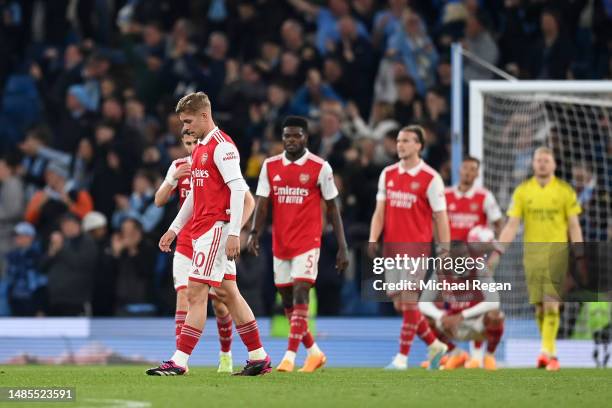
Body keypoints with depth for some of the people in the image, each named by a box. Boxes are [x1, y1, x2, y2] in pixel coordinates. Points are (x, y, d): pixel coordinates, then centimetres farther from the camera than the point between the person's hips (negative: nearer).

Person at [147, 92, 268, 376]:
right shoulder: (200, 148, 18)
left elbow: (238, 189, -18)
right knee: (227, 292, 10)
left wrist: (233, 233, -23)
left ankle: (179, 361, -11)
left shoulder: (221, 146, -12)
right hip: (203, 230, 10)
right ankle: (259, 358, 14)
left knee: (196, 293, -10)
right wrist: (175, 228, 23)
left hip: (216, 227, -10)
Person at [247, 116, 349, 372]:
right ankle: (314, 352, 23)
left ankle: (290, 356, -17)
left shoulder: (320, 167, -3)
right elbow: (262, 204, 3)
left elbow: (333, 208, 1)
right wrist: (255, 233, -14)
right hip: (280, 244, 5)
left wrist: (342, 247, -1)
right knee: (287, 301, 8)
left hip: (307, 243, -5)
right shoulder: (270, 166, 6)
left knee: (300, 296, -15)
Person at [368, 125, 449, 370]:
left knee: (408, 301, -9)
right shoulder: (388, 174, 10)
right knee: (399, 303, 8)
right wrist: (373, 240, -1)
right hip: (392, 246, 6)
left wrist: (445, 249, -8)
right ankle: (434, 345, 24)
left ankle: (402, 357, -5)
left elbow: (440, 217, -4)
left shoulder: (430, 178, -5)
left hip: (416, 247, -6)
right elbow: (380, 211, 11)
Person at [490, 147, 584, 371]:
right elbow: (512, 225, 3)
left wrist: (579, 257, -2)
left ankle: (546, 351, -19)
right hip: (531, 252, 2)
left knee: (551, 303, -14)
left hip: (556, 252, -2)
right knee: (539, 306, 5)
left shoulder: (565, 191, 2)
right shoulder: (522, 191, 5)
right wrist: (499, 251, -8)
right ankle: (551, 352, 16)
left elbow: (574, 227, 3)